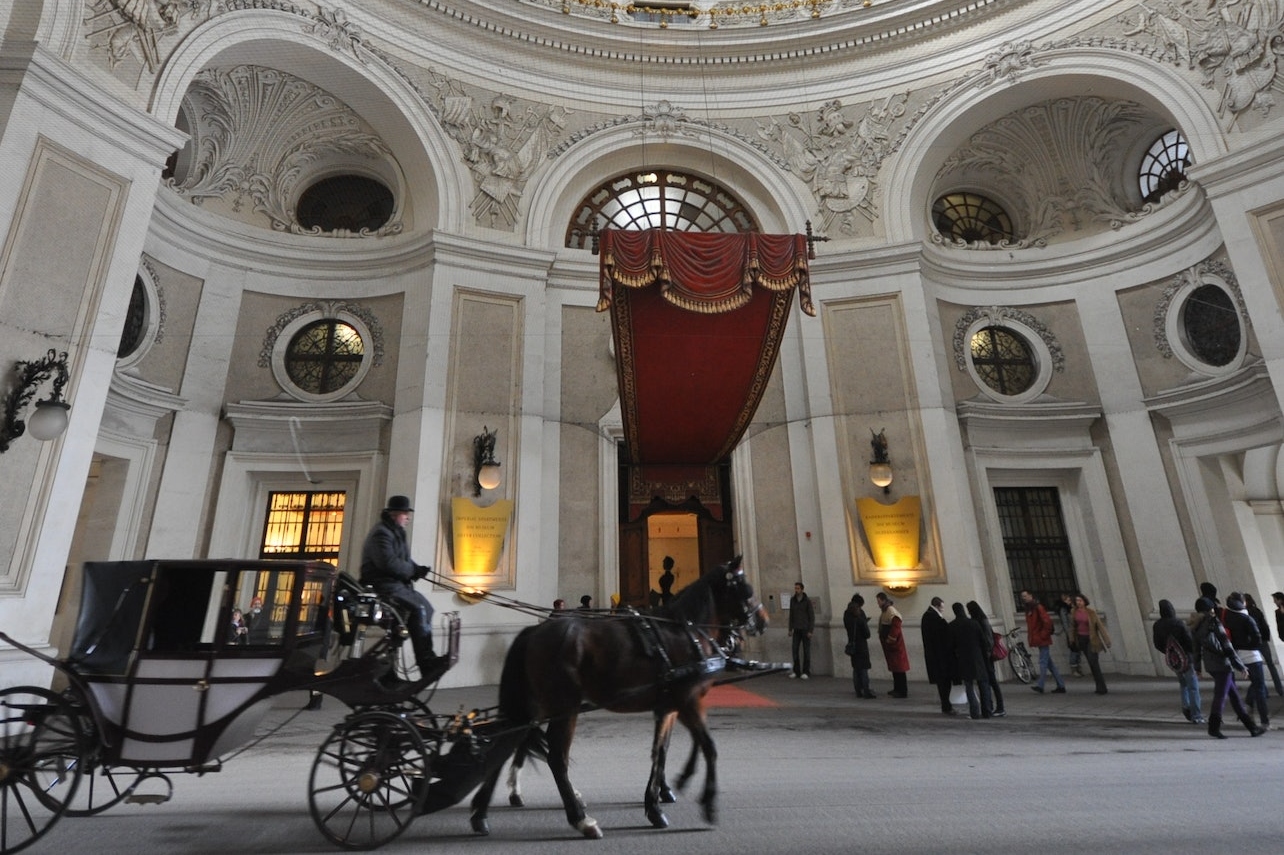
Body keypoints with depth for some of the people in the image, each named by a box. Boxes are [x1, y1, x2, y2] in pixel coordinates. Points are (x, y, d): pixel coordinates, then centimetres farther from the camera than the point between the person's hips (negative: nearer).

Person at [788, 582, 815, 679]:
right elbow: (791, 615, 9)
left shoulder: (807, 600, -10)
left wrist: (810, 631, -15)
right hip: (796, 629, 4)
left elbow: (812, 616, -10)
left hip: (806, 629, -4)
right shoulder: (792, 599, 3)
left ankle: (806, 672, 6)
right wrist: (790, 629, 5)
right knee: (795, 649, 1)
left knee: (806, 650, 0)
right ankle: (796, 671, 9)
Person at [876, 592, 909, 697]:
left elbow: (896, 624, -28)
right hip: (888, 644, 10)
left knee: (898, 666, -5)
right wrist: (882, 636, 12)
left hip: (894, 643, -10)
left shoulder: (891, 611, -18)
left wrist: (891, 638, -22)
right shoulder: (884, 610, 12)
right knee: (894, 666, 15)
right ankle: (897, 689, 24)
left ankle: (903, 692, 0)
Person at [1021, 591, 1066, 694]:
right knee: (1049, 662, 11)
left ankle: (1040, 685, -10)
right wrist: (1031, 637, 13)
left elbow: (1047, 621, -21)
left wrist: (1043, 634, -17)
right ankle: (1061, 685, 16)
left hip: (1042, 639, -9)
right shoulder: (1028, 609, 15)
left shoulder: (1038, 607, -12)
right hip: (1038, 639, 9)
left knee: (1043, 662, -8)